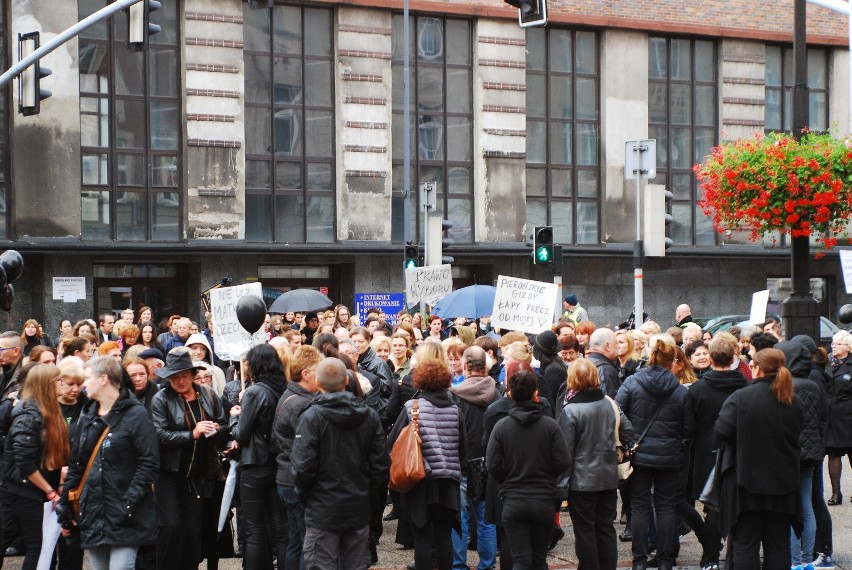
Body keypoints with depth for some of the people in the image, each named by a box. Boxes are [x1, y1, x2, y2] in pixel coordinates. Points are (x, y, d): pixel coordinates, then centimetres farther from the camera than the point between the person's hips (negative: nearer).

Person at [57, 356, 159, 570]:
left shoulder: (135, 415, -7)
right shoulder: (87, 418, 16)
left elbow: (149, 462, -13)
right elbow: (75, 466, 19)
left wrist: (129, 502, -19)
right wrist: (65, 508, 15)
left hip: (124, 518, -7)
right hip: (92, 516, 7)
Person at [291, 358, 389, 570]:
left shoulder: (312, 417, -14)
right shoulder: (370, 416, 1)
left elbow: (303, 466, -16)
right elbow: (381, 464, 2)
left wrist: (303, 494, 1)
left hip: (323, 510, -4)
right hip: (359, 509, 4)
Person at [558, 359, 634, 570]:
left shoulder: (571, 410, -15)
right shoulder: (610, 404, 2)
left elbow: (566, 451, -14)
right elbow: (627, 431, 9)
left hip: (582, 481, -5)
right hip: (608, 477, 5)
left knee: (585, 531, 4)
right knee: (606, 528, 13)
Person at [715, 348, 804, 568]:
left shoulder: (740, 397, -14)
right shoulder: (793, 402, 0)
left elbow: (722, 432, -18)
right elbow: (798, 437, 9)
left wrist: (744, 439, 2)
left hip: (747, 482, -4)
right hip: (782, 483, 4)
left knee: (745, 545, 3)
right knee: (779, 545, 11)